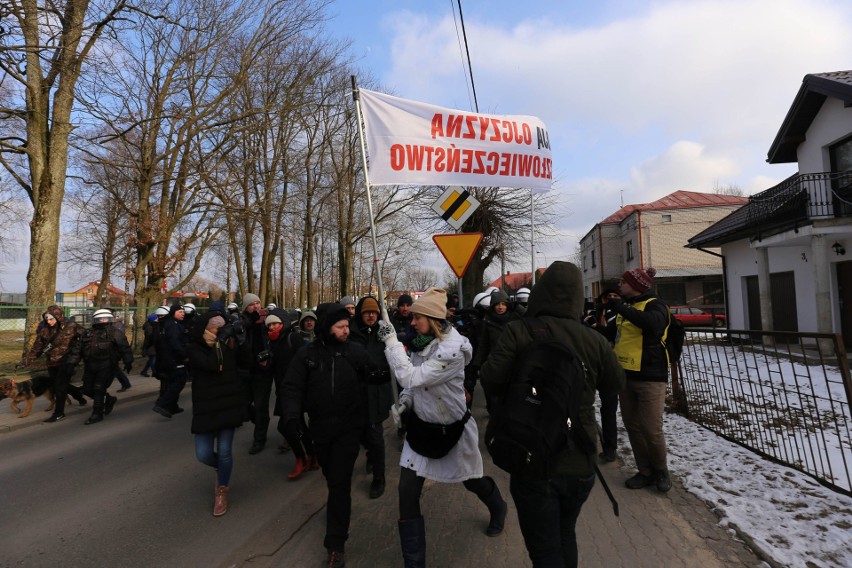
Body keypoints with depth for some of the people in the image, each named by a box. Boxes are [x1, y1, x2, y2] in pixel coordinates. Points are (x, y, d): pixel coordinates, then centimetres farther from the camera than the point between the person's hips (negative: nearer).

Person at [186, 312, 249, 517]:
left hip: (229, 405, 1)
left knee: (224, 451, 0)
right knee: (203, 454, -1)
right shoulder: (193, 348, -5)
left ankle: (222, 491, 23)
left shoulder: (225, 344, 5)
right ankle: (221, 467, 34)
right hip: (206, 408, -1)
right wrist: (216, 345, -13)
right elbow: (210, 364, -23)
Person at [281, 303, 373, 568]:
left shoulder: (357, 352, -9)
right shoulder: (307, 353, -8)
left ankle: (336, 543, 12)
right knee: (331, 477, 23)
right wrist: (292, 415, -19)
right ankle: (339, 504, 53)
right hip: (320, 427, 2)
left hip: (349, 427, -2)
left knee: (340, 482, -1)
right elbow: (292, 386, -8)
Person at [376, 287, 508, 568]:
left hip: (453, 429, -5)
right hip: (421, 426, 6)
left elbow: (411, 377, -34)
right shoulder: (421, 343, -4)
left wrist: (391, 341, -30)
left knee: (472, 481, 20)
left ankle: (498, 509, 56)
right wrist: (405, 400, -10)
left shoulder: (452, 349, -28)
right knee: (407, 492, -3)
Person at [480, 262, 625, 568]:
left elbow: (490, 379, -21)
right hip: (580, 462, 4)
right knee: (565, 534, 28)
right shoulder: (594, 340, -7)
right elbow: (616, 384, 7)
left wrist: (509, 401, 1)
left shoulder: (518, 331, -15)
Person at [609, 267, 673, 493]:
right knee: (632, 427, 11)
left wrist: (620, 308, -30)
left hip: (650, 377, -7)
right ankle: (646, 472, 25)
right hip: (626, 375, 8)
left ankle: (661, 470, 23)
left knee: (651, 429, -2)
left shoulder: (654, 304, -9)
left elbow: (653, 323, -34)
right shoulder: (625, 307, 13)